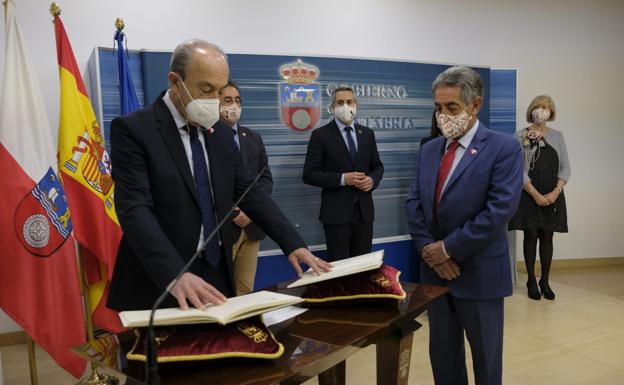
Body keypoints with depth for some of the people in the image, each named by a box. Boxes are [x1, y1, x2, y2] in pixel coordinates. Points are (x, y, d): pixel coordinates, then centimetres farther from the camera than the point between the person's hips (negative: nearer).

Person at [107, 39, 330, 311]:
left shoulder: (220, 133, 8)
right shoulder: (133, 129, -11)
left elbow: (250, 192, 6)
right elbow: (135, 210, -21)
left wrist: (293, 244, -5)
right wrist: (175, 274, -34)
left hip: (216, 274, 5)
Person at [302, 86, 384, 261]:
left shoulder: (367, 133, 11)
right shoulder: (320, 135, -3)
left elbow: (378, 166, 17)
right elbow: (309, 174, -8)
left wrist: (372, 180, -6)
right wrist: (343, 179, -18)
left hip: (364, 210, 4)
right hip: (336, 212, -4)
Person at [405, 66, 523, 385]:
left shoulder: (504, 148, -10)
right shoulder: (429, 150, 9)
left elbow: (499, 210, -19)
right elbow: (414, 203, 5)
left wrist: (448, 248, -16)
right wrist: (427, 249, -8)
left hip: (479, 272, -5)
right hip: (434, 268, 5)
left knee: (485, 355, 13)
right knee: (442, 352, 17)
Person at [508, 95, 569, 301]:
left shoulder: (557, 136, 8)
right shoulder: (521, 136, -2)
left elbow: (565, 167, 5)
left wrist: (555, 192, -9)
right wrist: (536, 195, -13)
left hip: (553, 196, 3)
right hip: (529, 196, -3)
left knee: (547, 237, 6)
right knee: (531, 236, 3)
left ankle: (545, 281, 16)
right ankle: (531, 281, 14)